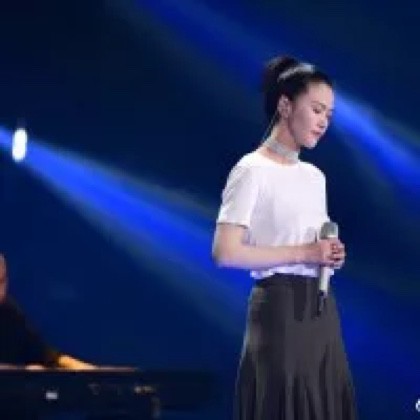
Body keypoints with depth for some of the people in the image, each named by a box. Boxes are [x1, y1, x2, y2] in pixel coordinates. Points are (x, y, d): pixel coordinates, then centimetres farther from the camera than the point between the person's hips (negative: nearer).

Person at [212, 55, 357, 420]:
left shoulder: (314, 176, 15)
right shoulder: (252, 170, -8)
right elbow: (226, 253, -17)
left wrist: (332, 255, 1)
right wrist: (303, 253, -16)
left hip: (322, 310, 8)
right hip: (280, 309, -7)